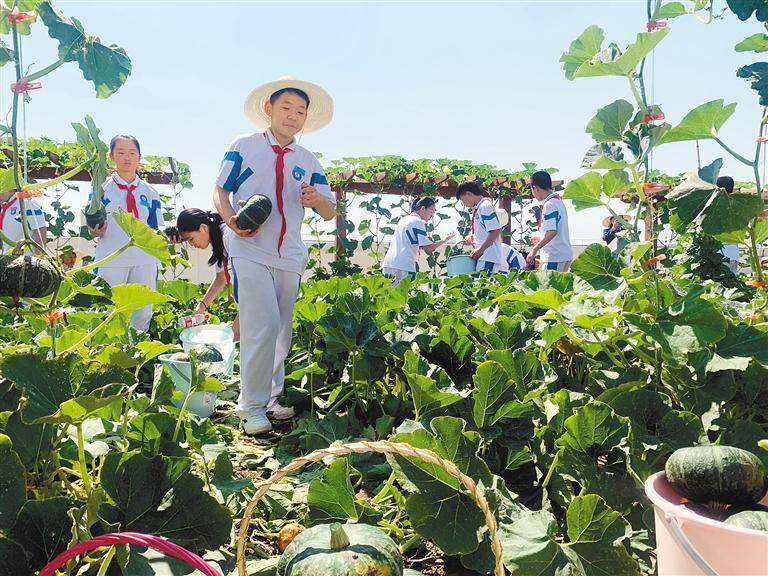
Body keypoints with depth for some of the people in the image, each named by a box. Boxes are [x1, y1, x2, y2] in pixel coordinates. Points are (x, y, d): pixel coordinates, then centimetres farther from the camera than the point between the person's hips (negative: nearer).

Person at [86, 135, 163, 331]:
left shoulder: (150, 193, 12)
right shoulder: (102, 189, 5)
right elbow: (92, 231, 3)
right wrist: (96, 231, -20)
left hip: (144, 262, 3)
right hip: (111, 262, -2)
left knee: (143, 314, 5)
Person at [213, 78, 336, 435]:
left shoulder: (309, 161, 11)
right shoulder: (243, 147, 1)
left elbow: (330, 213, 9)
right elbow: (220, 190, 5)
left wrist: (317, 199, -14)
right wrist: (230, 219, -15)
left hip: (290, 257, 5)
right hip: (250, 251, -4)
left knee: (283, 331, 10)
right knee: (263, 326, -14)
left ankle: (274, 396, 24)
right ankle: (251, 406, -3)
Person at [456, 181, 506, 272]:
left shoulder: (485, 206, -10)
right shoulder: (477, 209, 17)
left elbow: (496, 231, -17)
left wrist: (480, 250, -17)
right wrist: (470, 240, 10)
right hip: (482, 258, 9)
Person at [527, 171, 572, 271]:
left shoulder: (549, 204, -14)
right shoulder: (558, 201, 15)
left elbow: (552, 232, -24)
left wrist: (534, 249, -19)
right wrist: (540, 239, 33)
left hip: (554, 257, -9)